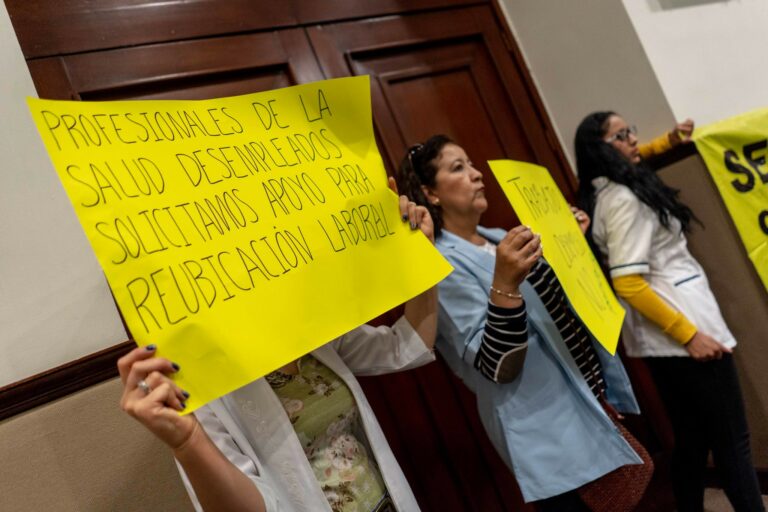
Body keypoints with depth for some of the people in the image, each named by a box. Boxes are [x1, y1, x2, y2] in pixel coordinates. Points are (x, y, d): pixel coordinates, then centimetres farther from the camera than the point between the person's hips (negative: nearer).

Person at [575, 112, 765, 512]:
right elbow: (629, 284, -25)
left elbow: (629, 162, 37)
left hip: (659, 340, 10)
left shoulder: (602, 194, 10)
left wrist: (669, 140, 25)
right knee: (731, 441, -2)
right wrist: (689, 334, -22)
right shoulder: (623, 199, -18)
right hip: (678, 334, -10)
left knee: (691, 442, 17)